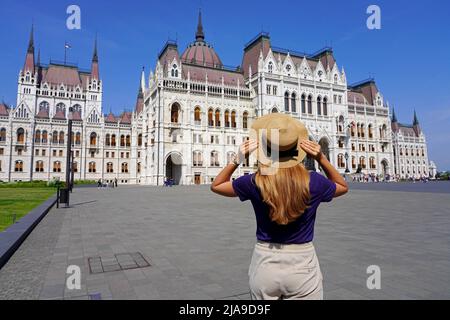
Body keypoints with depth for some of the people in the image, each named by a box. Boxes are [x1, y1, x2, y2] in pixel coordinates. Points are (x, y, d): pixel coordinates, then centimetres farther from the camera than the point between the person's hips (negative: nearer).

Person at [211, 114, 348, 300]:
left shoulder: (255, 182, -14)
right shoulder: (312, 182, -13)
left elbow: (216, 186, 5)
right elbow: (343, 187, 12)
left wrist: (237, 159, -6)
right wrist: (321, 158, -2)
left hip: (264, 265, 1)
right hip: (302, 268, 0)